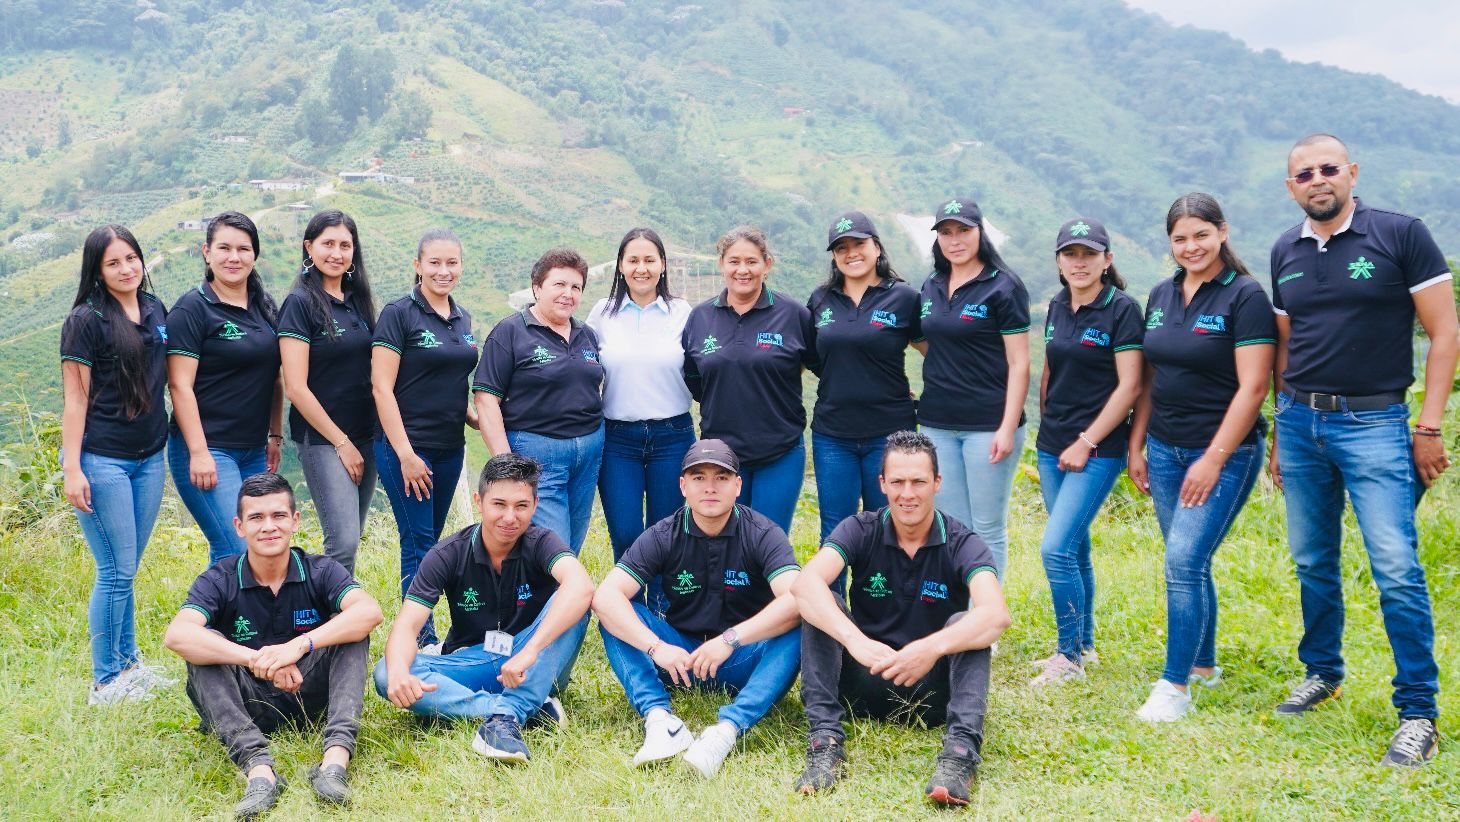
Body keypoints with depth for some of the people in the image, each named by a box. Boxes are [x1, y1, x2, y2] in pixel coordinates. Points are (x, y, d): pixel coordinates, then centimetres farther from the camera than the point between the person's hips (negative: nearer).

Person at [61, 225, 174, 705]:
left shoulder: (156, 311, 9)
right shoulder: (87, 320, -8)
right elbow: (75, 399, -8)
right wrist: (71, 468, -13)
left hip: (149, 457, 5)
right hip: (102, 460, -5)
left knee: (125, 570, 15)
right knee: (117, 572, -3)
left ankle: (129, 664, 27)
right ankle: (105, 683, 9)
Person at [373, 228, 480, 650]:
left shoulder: (462, 319, 11)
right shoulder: (399, 314, -9)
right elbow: (382, 388, -13)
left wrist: (477, 419, 6)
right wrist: (405, 453, -17)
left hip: (450, 448, 7)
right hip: (406, 447, -6)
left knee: (430, 541, 12)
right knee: (419, 544, -3)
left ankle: (422, 631, 20)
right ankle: (423, 640, 4)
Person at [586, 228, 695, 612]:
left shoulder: (682, 312, 2)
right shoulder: (603, 313, 5)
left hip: (672, 436, 0)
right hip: (618, 438, 0)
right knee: (625, 537, -3)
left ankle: (662, 617, 23)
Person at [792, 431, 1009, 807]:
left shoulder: (962, 544, -9)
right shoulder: (861, 530, -6)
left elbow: (996, 614, -29)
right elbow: (805, 584, -26)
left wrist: (932, 648, -46)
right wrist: (855, 641, -43)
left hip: (933, 689, -1)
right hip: (865, 681, 1)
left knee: (966, 623, -27)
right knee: (821, 604, -21)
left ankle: (960, 751, -39)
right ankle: (825, 742, -29)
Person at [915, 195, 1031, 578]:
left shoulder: (1003, 287, -6)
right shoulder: (931, 287, 12)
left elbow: (1019, 364, -9)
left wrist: (1008, 428, -15)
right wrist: (902, 328, 7)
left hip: (987, 426, -5)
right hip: (936, 424, 6)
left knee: (987, 530, 2)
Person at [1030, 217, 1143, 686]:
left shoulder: (1122, 309, -9)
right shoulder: (1057, 308, 10)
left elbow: (1130, 387, -13)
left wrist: (1086, 442, -14)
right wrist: (1047, 429, 14)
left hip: (1098, 450, -6)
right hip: (1052, 448, 7)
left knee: (1056, 549, -13)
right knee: (1075, 548, 14)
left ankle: (1069, 657, 0)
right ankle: (1083, 645, 27)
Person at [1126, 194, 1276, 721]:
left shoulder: (1245, 297, -10)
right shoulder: (1161, 296, 9)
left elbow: (1252, 387, -14)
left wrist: (1214, 459, -17)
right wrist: (1136, 446, 12)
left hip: (1223, 452, -6)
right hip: (1164, 449, 6)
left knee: (1185, 561, -13)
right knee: (1188, 563, 13)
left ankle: (1175, 686, -5)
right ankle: (1204, 664, 29)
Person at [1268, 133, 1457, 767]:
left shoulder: (1401, 235, -5)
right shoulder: (1286, 252, 10)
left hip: (1373, 422, -5)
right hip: (1300, 420, 5)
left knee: (1396, 568, -10)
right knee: (1313, 562, 12)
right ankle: (1322, 673, 30)